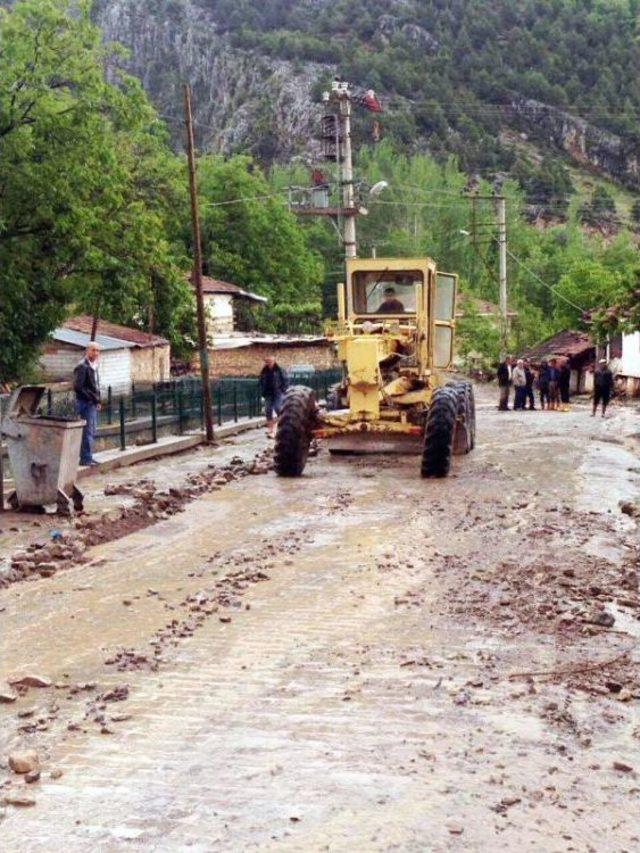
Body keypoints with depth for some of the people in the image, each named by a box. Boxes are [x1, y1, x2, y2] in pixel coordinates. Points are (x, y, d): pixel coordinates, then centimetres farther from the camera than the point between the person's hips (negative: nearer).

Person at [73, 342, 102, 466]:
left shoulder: (93, 366, 15)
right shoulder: (82, 366, -13)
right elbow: (78, 387, -19)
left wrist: (97, 400, 11)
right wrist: (93, 398, -16)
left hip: (92, 403, 9)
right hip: (85, 403, -9)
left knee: (92, 431, 13)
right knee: (87, 431, -6)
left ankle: (87, 457, 21)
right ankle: (86, 459, -1)